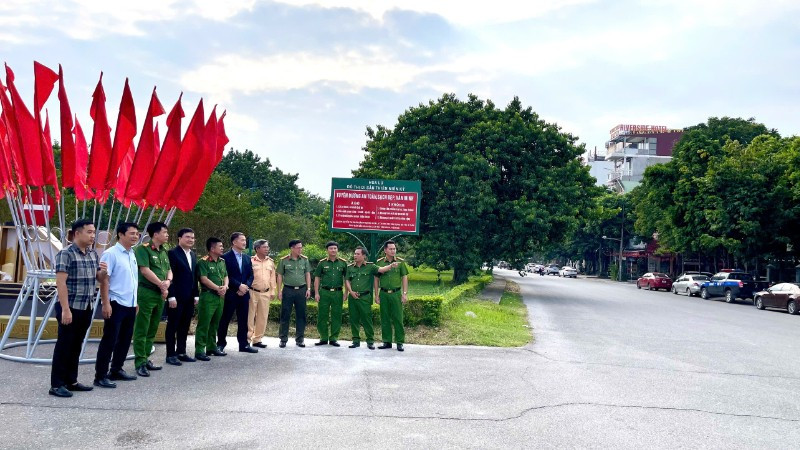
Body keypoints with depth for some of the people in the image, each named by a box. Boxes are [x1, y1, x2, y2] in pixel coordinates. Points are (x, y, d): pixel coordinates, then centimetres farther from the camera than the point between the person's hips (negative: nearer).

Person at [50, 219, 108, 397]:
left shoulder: (93, 254, 10)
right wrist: (65, 309, -22)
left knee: (76, 346, 13)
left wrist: (103, 272, -5)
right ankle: (56, 384, 7)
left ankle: (71, 381, 22)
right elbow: (61, 283, -17)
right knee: (64, 346, -1)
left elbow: (98, 279, 19)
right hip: (70, 308, -7)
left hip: (86, 308, 7)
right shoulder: (66, 254, -12)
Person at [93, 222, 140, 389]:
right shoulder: (111, 253, -11)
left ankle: (116, 370, 26)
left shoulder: (132, 255, 13)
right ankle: (100, 376, 3)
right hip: (116, 304, -8)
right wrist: (106, 303, -20)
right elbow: (104, 279, -15)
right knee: (109, 341, -4)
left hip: (130, 304, 8)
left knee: (125, 340, 14)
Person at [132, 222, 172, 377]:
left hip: (160, 294, 8)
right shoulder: (143, 249, -9)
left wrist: (168, 281, -7)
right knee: (142, 330, -3)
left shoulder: (164, 251, 14)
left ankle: (146, 359, 20)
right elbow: (145, 270, -16)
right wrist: (161, 285, -11)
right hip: (146, 293, -8)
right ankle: (140, 363, 1)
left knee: (152, 329, 12)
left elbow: (169, 270, 15)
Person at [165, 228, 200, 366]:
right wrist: (171, 296, -18)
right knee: (172, 326, 2)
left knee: (184, 327, 12)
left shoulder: (193, 255, 14)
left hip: (189, 298, 7)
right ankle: (171, 355, 8)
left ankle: (181, 352, 20)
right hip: (176, 297, -7)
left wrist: (196, 295, 12)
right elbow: (169, 276, -13)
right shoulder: (172, 253, -8)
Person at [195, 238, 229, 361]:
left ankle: (212, 347, 24)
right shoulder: (203, 262, -9)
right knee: (203, 324, -5)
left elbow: (226, 276, 16)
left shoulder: (222, 262, 14)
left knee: (215, 324, 14)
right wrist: (218, 288, -13)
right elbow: (204, 279, -15)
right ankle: (199, 350, -1)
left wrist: (225, 287, -4)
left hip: (220, 296, 7)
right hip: (207, 296, -7)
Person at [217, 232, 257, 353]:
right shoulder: (225, 257, -5)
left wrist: (246, 286, -6)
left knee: (243, 320, 8)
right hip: (230, 294, -6)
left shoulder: (247, 258, 15)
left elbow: (251, 275, 12)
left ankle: (244, 344, 14)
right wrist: (239, 286, -16)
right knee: (225, 320, 1)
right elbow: (226, 275, -12)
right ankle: (221, 344, 11)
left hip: (244, 293, 6)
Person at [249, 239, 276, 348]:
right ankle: (247, 338, 6)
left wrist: (273, 291, 9)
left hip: (265, 293, 5)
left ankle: (257, 339, 17)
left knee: (263, 317, 7)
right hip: (252, 292, -5)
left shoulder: (270, 262, 10)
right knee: (250, 316, -1)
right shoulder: (251, 261, -4)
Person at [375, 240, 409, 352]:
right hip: (383, 293, 1)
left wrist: (405, 294, -4)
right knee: (385, 319, 6)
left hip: (396, 293, -1)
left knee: (398, 318, -1)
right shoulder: (379, 262, 4)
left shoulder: (400, 262, 3)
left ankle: (400, 342, 6)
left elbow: (404, 278, 3)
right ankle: (387, 342, 16)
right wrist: (376, 295, 4)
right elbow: (376, 280, 8)